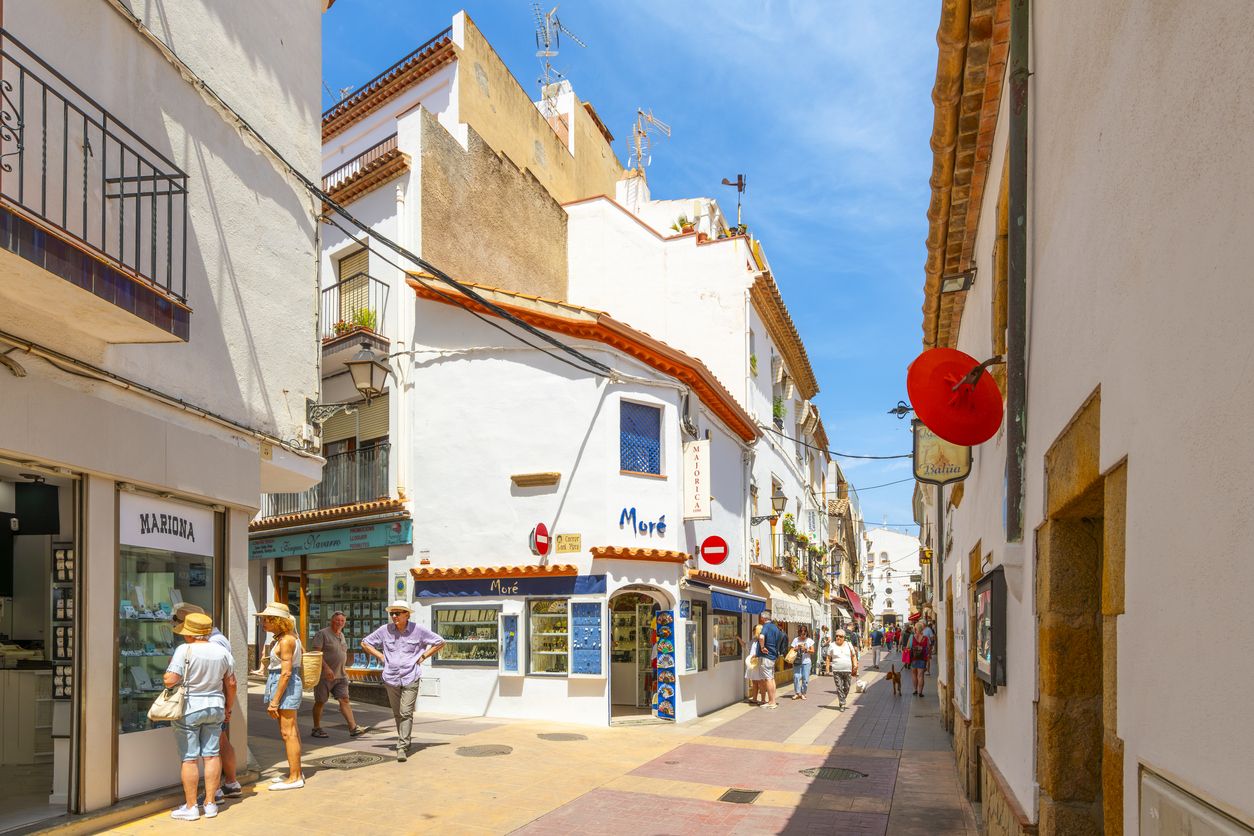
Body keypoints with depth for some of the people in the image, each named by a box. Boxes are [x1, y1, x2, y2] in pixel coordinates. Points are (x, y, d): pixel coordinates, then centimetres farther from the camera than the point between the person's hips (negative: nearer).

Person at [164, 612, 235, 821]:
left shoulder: (185, 651, -16)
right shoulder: (222, 652, 2)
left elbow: (169, 680, -21)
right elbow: (231, 684, 8)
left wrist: (170, 664, -1)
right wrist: (228, 707, 20)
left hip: (189, 709, -5)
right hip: (215, 708, 5)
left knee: (189, 759, 3)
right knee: (212, 755, 10)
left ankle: (191, 807, 9)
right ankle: (210, 804, 16)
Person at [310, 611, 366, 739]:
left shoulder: (341, 635, 16)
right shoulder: (322, 634, -9)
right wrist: (326, 668, -27)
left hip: (340, 675, 6)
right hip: (324, 675, -6)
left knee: (344, 700, -2)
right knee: (320, 702, 5)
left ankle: (353, 728, -6)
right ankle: (316, 729, 18)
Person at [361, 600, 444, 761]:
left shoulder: (418, 630, -3)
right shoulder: (385, 630, 0)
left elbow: (439, 642, 7)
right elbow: (365, 643, 14)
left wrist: (423, 657, 1)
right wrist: (381, 657, 5)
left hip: (410, 678, -3)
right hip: (391, 678, 3)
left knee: (406, 713, -11)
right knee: (397, 714, 11)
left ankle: (402, 747, -9)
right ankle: (404, 741, 29)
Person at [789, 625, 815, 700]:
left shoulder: (809, 640, 7)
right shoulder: (796, 640, 7)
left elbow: (812, 651, 4)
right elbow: (792, 650, 7)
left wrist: (806, 649, -13)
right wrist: (797, 648, -12)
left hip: (806, 661, 0)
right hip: (797, 661, 0)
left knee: (805, 678, -3)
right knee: (796, 677, -10)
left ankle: (803, 693, 9)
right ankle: (797, 693, -1)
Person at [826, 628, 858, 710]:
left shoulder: (848, 645, 9)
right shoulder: (832, 645, 3)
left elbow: (853, 656, 15)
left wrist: (855, 665, 2)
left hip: (848, 670, 2)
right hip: (836, 671, -2)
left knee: (847, 688, 7)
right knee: (839, 687, -7)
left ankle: (843, 700, 28)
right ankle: (842, 704, -3)